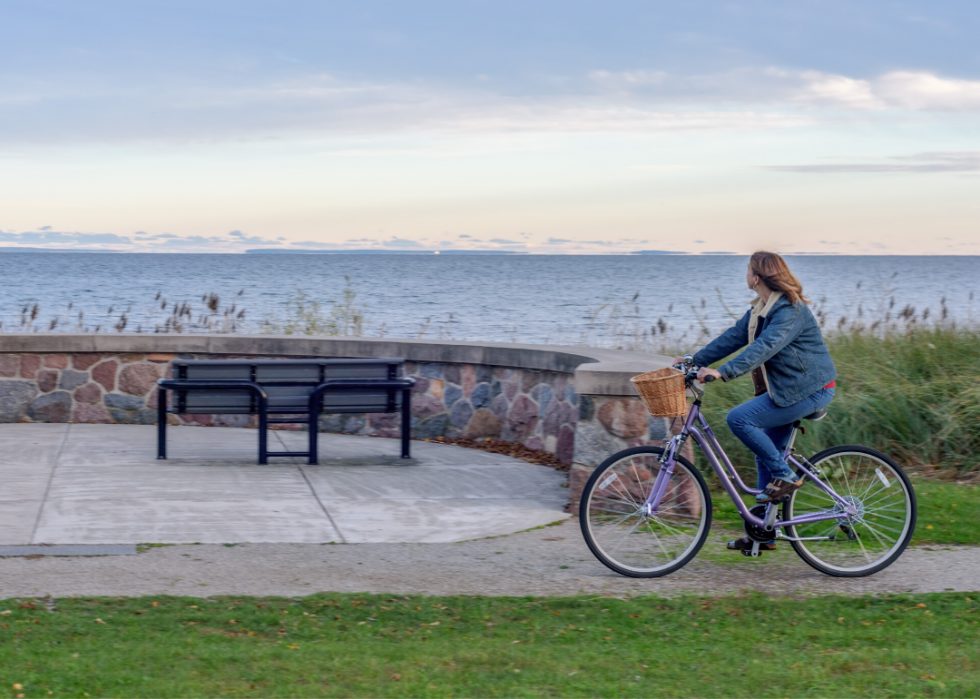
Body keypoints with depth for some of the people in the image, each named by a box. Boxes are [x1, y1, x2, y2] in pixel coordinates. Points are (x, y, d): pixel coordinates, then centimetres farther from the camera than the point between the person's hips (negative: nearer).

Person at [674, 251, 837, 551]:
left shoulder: (790, 311, -20)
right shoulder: (761, 309, 11)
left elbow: (765, 347, -32)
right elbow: (734, 336, 13)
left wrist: (723, 372, -40)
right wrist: (694, 360, 7)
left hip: (809, 390, -10)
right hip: (785, 389, 10)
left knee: (739, 419, -20)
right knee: (766, 455, 10)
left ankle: (786, 476, -10)